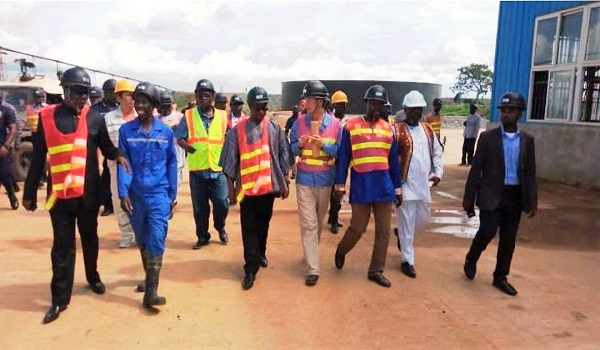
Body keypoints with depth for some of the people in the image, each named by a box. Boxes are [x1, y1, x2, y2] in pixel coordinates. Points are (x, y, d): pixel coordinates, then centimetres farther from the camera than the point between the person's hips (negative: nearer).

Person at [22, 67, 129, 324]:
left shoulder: (95, 118, 1)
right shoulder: (47, 116, -1)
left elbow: (105, 146, 12)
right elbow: (38, 158, 2)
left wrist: (118, 155, -13)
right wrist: (29, 192, 4)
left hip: (89, 192, 1)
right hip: (60, 193, -1)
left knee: (90, 239, 18)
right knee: (62, 245, 4)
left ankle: (93, 277, 40)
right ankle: (60, 298, 14)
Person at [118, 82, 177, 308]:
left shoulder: (166, 131, 1)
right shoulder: (126, 130, 1)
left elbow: (171, 163, 6)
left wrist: (172, 194, 6)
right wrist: (123, 193, -9)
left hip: (159, 194, -1)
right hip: (135, 195, 2)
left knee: (156, 241, -7)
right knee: (142, 241, 15)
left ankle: (151, 291, -5)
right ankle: (149, 278, 33)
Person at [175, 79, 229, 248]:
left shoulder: (223, 116, 4)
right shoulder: (189, 115, 1)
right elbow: (179, 137, 3)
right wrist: (186, 146, -17)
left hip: (218, 168, 0)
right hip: (197, 169, 0)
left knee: (222, 203, 0)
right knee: (199, 207, 8)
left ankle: (220, 228, 29)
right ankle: (202, 236, 25)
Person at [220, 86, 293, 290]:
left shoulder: (275, 128, 3)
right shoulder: (238, 130, -2)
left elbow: (283, 156, 6)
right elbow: (230, 161, -1)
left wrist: (285, 183, 4)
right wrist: (231, 189, -2)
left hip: (269, 185, 2)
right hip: (247, 186, -2)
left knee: (264, 224, 17)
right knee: (249, 227, 1)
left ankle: (261, 254, 38)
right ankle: (251, 268, 6)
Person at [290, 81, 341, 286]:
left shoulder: (335, 123, -4)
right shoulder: (299, 122, 0)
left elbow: (340, 151, -4)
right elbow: (292, 149, 4)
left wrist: (323, 144, -20)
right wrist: (300, 144, -17)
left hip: (325, 181, 0)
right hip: (304, 180, 0)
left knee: (319, 222, 16)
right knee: (308, 225, -2)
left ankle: (311, 253, 40)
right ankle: (313, 269, 1)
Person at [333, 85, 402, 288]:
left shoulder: (389, 128, 10)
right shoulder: (351, 126, -1)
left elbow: (394, 161, 12)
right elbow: (343, 158, -1)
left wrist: (398, 188, 10)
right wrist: (340, 185, -5)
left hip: (384, 186, 4)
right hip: (360, 186, -4)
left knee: (383, 231, 7)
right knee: (358, 227, 3)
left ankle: (376, 271, 21)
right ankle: (341, 251, 34)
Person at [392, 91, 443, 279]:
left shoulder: (428, 130, 11)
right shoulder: (397, 130, -9)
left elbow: (437, 153, 16)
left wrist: (438, 173, 1)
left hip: (424, 185, 6)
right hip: (405, 185, -6)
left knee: (423, 218, 17)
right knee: (407, 223, 0)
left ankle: (401, 233, 45)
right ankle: (407, 260, 13)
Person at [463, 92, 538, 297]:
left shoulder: (527, 140, 6)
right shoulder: (488, 137, -3)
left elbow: (530, 172, 8)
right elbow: (476, 169, -3)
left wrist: (532, 202, 4)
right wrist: (469, 197, -5)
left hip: (515, 197, 3)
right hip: (491, 195, -3)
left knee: (508, 240, 8)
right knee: (487, 232, -11)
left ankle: (500, 277, 23)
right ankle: (471, 260, 18)